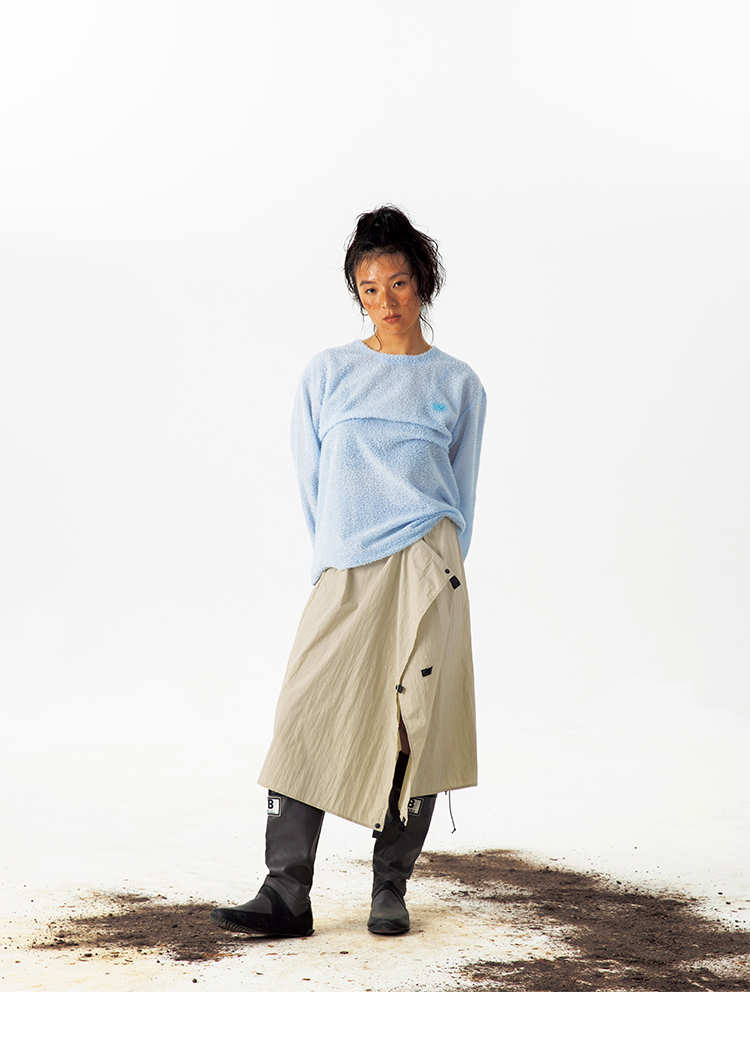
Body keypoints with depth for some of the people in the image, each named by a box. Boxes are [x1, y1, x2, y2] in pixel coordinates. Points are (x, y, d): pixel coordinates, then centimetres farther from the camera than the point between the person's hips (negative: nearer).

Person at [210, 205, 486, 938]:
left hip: (423, 565, -1)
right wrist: (334, 561, 10)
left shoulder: (457, 384, 11)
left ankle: (390, 888, 10)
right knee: (307, 720, -7)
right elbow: (310, 479, 14)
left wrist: (437, 572, 9)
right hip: (343, 573, 1)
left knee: (415, 725, -2)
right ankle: (285, 895, -4)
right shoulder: (327, 373, 11)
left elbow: (461, 494, 15)